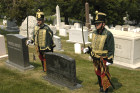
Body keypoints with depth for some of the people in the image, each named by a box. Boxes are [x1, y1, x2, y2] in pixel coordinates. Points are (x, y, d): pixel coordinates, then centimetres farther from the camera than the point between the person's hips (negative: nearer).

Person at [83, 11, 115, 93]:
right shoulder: (94, 33, 3)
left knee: (104, 74, 2)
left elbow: (111, 49, -16)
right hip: (95, 58, 7)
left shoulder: (108, 34, -18)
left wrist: (109, 60, -17)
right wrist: (88, 49, 2)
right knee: (98, 74, 19)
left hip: (103, 59, -7)